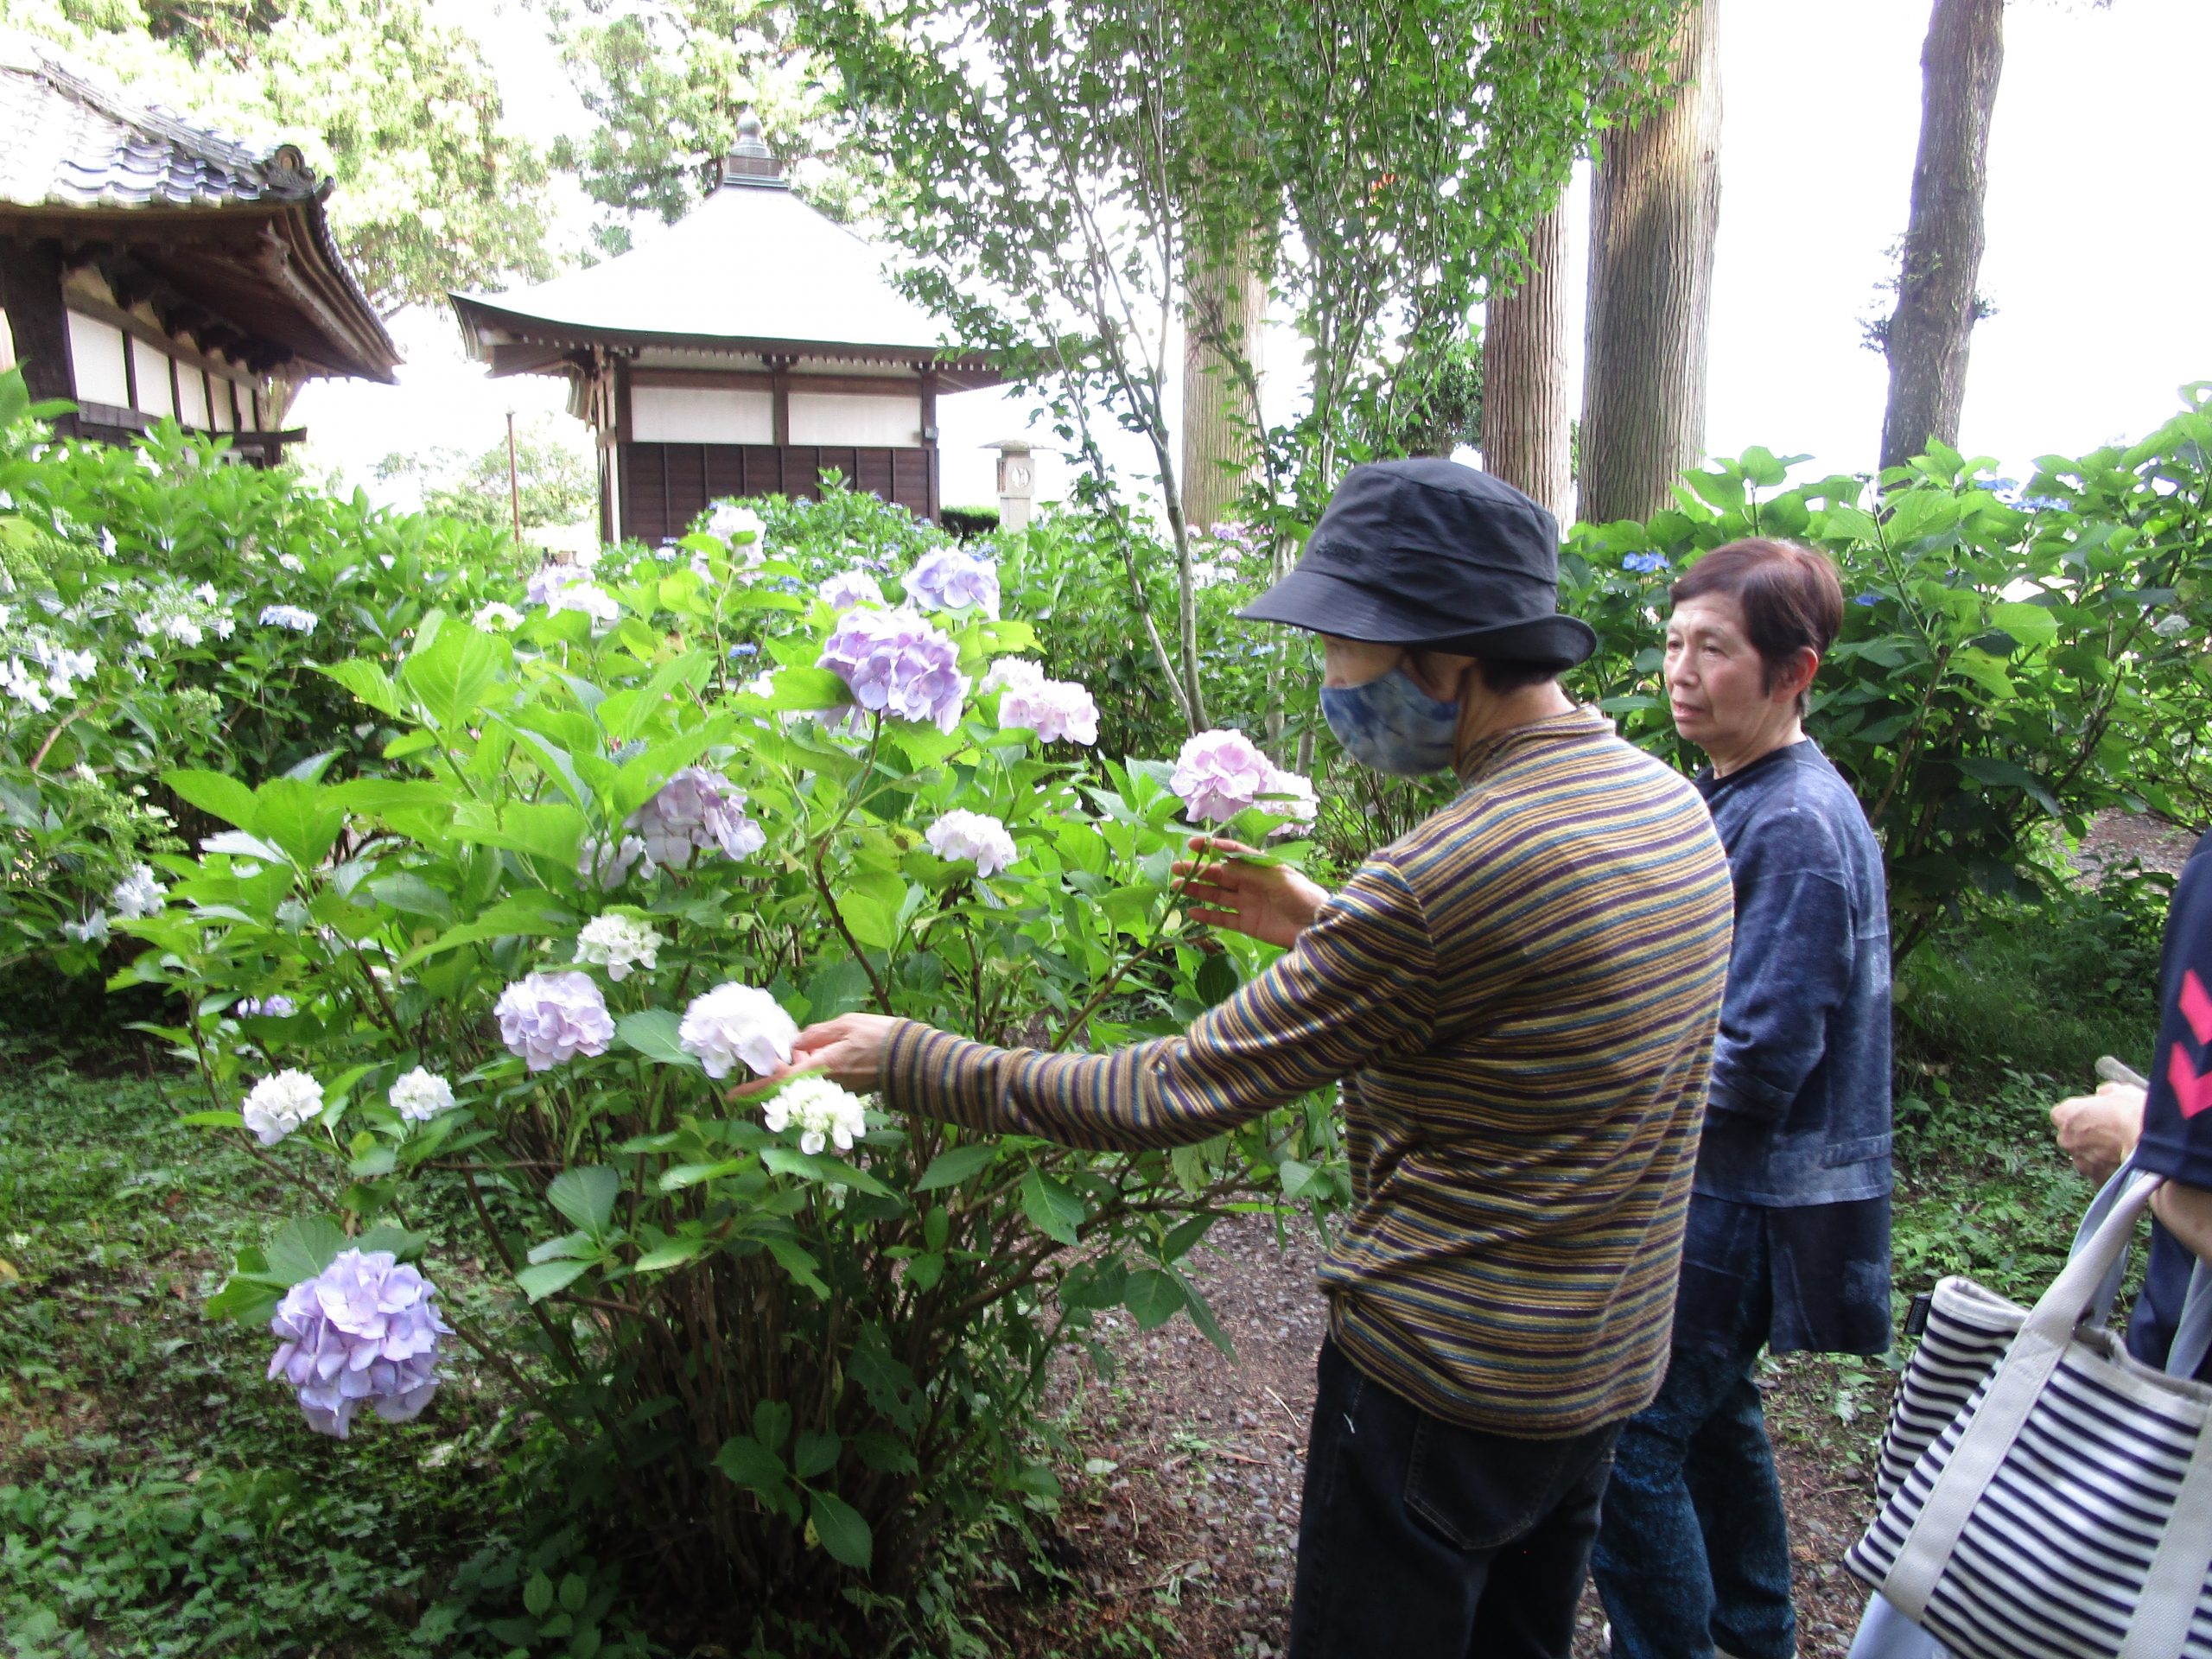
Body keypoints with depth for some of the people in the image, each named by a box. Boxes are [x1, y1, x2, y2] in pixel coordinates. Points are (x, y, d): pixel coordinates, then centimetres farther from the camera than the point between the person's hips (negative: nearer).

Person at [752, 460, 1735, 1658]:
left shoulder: (1455, 866, -30)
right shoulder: (1674, 805, -2)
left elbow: (1174, 1094, -26)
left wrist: (907, 1062, -18)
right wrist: (1329, 930, 5)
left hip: (1442, 1385, -8)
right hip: (1609, 1367, 8)